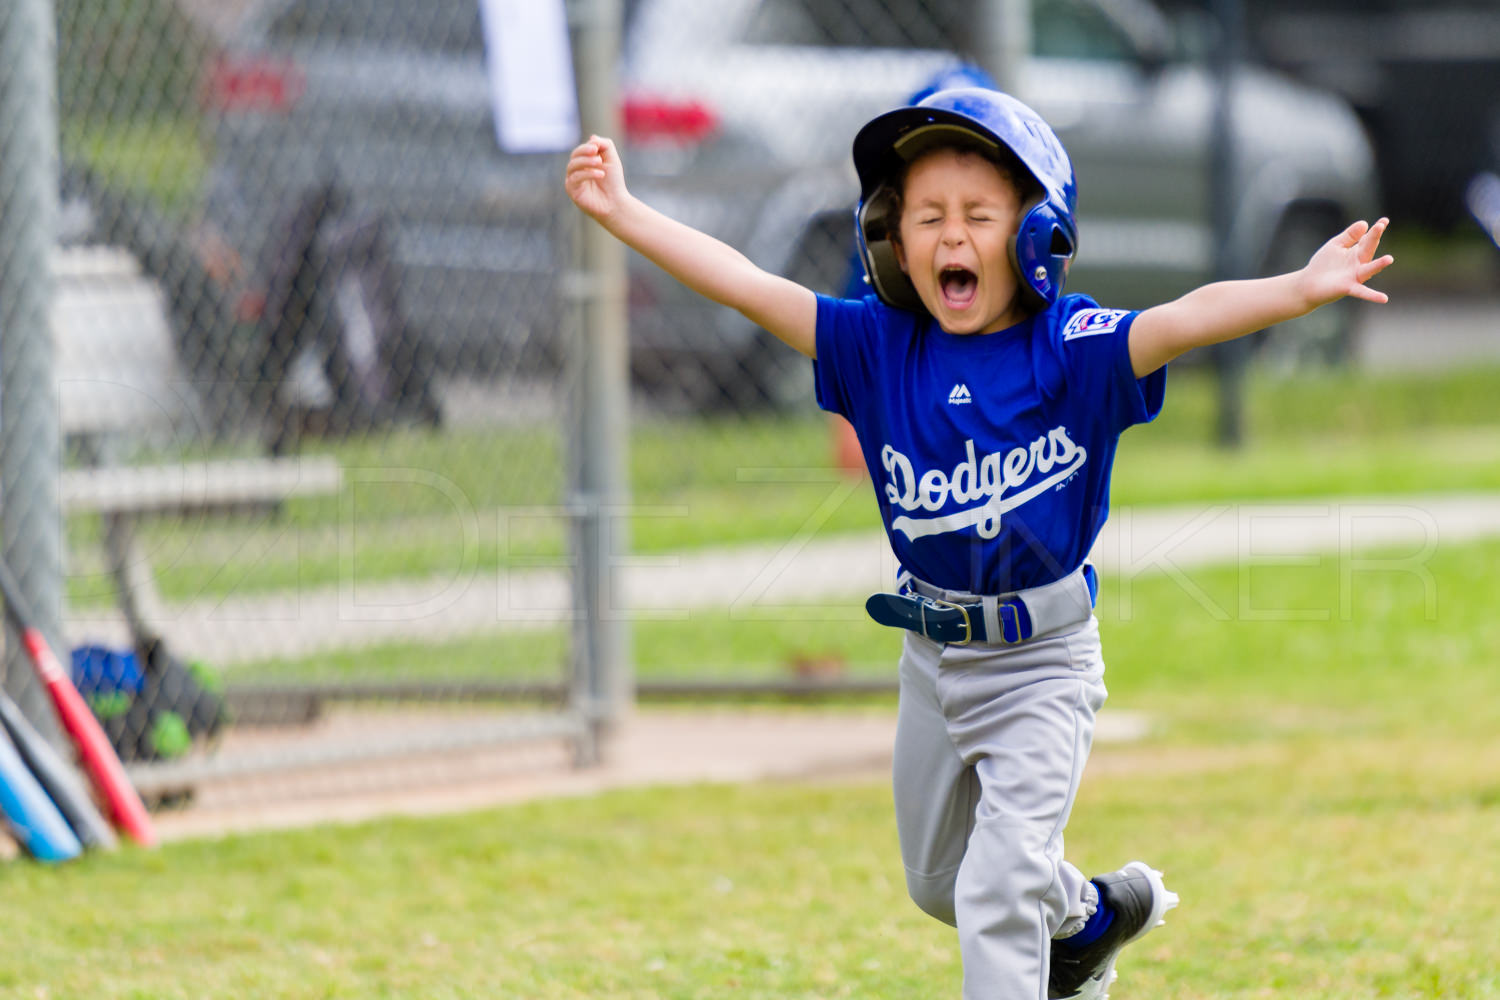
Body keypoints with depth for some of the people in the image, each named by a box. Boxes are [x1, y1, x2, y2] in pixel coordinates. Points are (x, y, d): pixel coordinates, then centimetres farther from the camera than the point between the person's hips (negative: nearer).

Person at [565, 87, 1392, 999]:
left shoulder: (1071, 350, -17)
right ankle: (1089, 916, 50)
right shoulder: (878, 347, -6)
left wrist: (1300, 292, -49)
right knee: (939, 881, 23)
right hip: (933, 658, 6)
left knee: (999, 891, -13)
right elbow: (749, 287, -8)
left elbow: (1186, 320, -33)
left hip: (1043, 662, -6)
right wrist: (624, 214, -14)